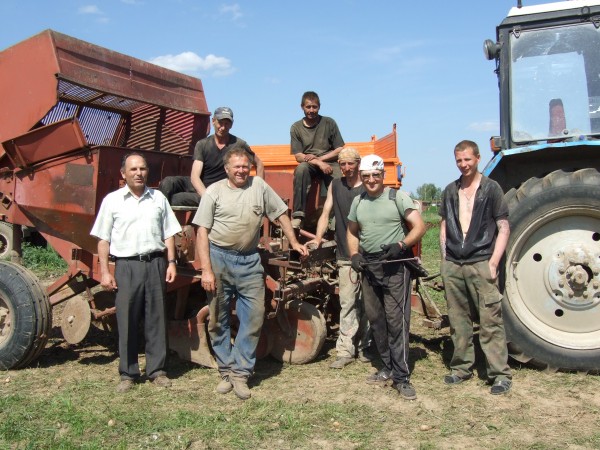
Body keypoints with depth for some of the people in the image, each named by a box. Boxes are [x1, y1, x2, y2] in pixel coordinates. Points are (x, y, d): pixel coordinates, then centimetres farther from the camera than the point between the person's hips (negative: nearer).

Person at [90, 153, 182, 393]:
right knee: (126, 321, 2)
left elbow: (168, 234, 12)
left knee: (156, 319, 6)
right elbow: (103, 239, 3)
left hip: (155, 263, 2)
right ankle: (127, 374, 13)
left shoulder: (158, 198, 10)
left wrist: (171, 262, 3)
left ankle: (157, 370, 16)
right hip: (126, 265, -2)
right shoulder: (112, 200, 4)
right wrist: (104, 271, -3)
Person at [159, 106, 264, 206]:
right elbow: (195, 176, -10)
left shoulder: (239, 145, -4)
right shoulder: (202, 145, -1)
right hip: (198, 187, 3)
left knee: (175, 199, -28)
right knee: (168, 182, -26)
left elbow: (259, 164, 9)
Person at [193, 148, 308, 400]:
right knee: (218, 320, 7)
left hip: (249, 260, 1)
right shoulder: (214, 192, -1)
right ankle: (226, 371, 22)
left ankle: (240, 373, 9)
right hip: (218, 257, -1)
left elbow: (280, 214, 14)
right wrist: (206, 270, -11)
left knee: (254, 316, -2)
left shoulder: (259, 187, 4)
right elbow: (202, 233, -4)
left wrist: (294, 242, 12)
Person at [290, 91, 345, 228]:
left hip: (329, 162, 0)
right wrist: (319, 164, -16)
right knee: (301, 169, -35)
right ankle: (298, 216, -37)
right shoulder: (296, 128, 5)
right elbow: (298, 156, -1)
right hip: (308, 164, 0)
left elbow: (340, 150, 4)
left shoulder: (329, 123, 4)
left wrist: (318, 158, -9)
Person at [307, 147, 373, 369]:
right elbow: (326, 213, 6)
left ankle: (364, 346, 20)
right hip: (345, 257, 1)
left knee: (366, 303, 8)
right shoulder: (335, 186, 10)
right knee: (347, 303, -1)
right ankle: (345, 350, 3)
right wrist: (318, 237, -10)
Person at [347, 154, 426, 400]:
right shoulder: (358, 201, 12)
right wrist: (354, 255, 4)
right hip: (369, 266, 6)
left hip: (395, 265, -6)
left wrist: (400, 245, -24)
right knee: (375, 319, 11)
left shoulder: (397, 197, -5)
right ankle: (388, 368, 24)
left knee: (396, 320, -9)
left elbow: (418, 227, -9)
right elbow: (352, 232, 22)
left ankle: (402, 377, -4)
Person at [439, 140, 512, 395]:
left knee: (490, 321, -5)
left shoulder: (491, 189, 0)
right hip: (453, 266, 5)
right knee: (458, 321, 10)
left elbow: (503, 229, -2)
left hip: (481, 264, -4)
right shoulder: (450, 191, 13)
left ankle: (500, 374, 1)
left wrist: (493, 262, -10)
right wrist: (445, 258, 8)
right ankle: (461, 368, 20)